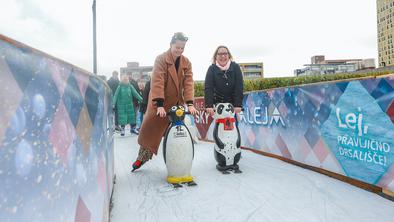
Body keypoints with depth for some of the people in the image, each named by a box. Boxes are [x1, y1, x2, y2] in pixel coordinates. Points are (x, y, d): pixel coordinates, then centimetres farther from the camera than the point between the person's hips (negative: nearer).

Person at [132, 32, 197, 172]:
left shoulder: (186, 63, 2)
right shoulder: (161, 59, -11)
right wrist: (159, 105, -31)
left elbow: (189, 83, -7)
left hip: (177, 103, 4)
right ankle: (141, 158, 20)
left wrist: (190, 103, -20)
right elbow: (157, 82, -22)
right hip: (160, 102, -3)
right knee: (150, 130, 0)